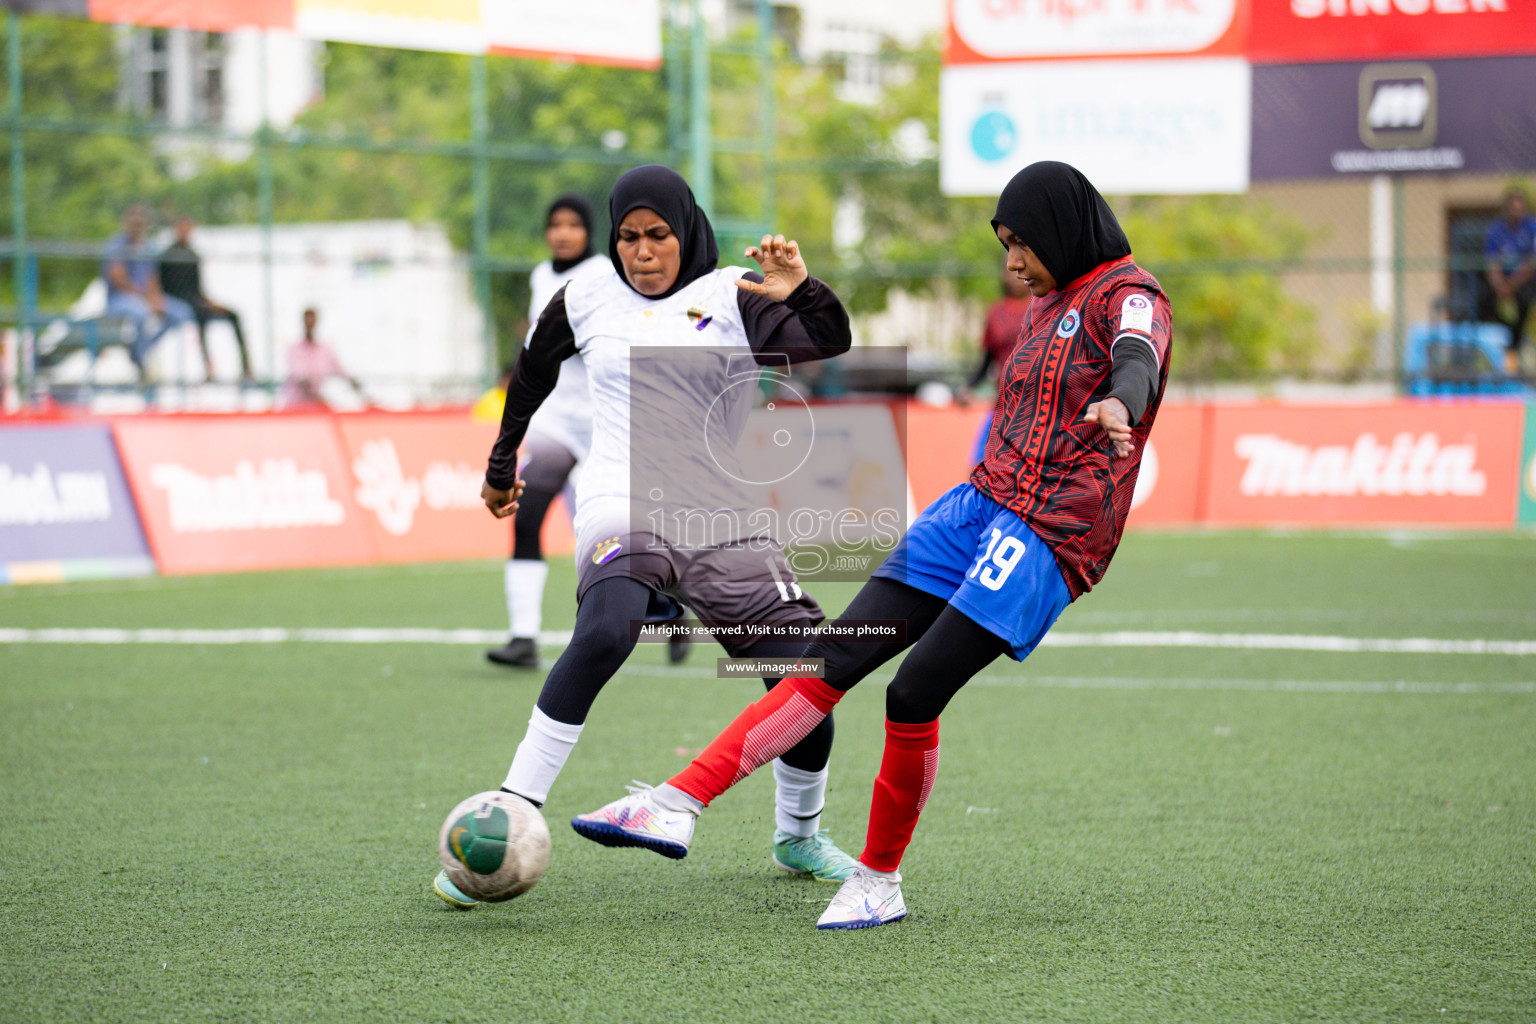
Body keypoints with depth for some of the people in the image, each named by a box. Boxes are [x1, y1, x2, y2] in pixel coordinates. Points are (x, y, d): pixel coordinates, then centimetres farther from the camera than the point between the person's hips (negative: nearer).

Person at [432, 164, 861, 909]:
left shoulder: (729, 297, 4)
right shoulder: (587, 297, 10)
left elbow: (829, 343, -10)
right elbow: (532, 375, 28)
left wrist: (800, 290, -30)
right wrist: (501, 467, 35)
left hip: (720, 518, 1)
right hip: (622, 505, -1)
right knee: (605, 634, -33)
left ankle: (798, 836, 23)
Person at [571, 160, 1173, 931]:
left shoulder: (1129, 296, -6)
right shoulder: (1045, 305, 21)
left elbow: (1137, 356, -30)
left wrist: (1118, 405, -51)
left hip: (1050, 535, -8)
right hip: (980, 505, 8)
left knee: (914, 693, -17)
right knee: (836, 657, -2)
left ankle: (879, 882, 2)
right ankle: (676, 805, -6)